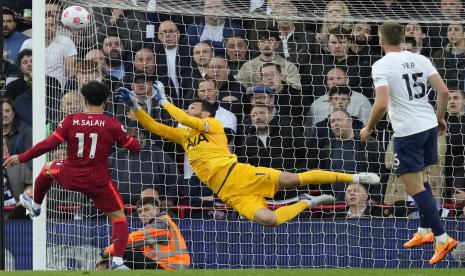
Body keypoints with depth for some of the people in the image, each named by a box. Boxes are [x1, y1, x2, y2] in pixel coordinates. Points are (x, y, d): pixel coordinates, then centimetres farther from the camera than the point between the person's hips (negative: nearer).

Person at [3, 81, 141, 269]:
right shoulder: (112, 125, -11)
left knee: (48, 167, 34)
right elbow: (135, 148, -2)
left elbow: (48, 144, -10)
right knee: (119, 218, 9)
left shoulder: (70, 121, -9)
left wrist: (21, 158, 0)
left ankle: (35, 205, 55)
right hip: (98, 183, -2)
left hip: (70, 178, 2)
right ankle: (117, 261, -10)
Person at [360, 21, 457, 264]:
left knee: (414, 188, -2)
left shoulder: (381, 65, -11)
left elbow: (382, 104, -21)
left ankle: (442, 238, -7)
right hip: (429, 126, 7)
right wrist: (440, 118, 16)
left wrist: (368, 128, -6)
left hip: (407, 132, -7)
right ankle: (425, 231, 30)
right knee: (421, 180, 24)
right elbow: (444, 91, 0)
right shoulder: (420, 60, 5)